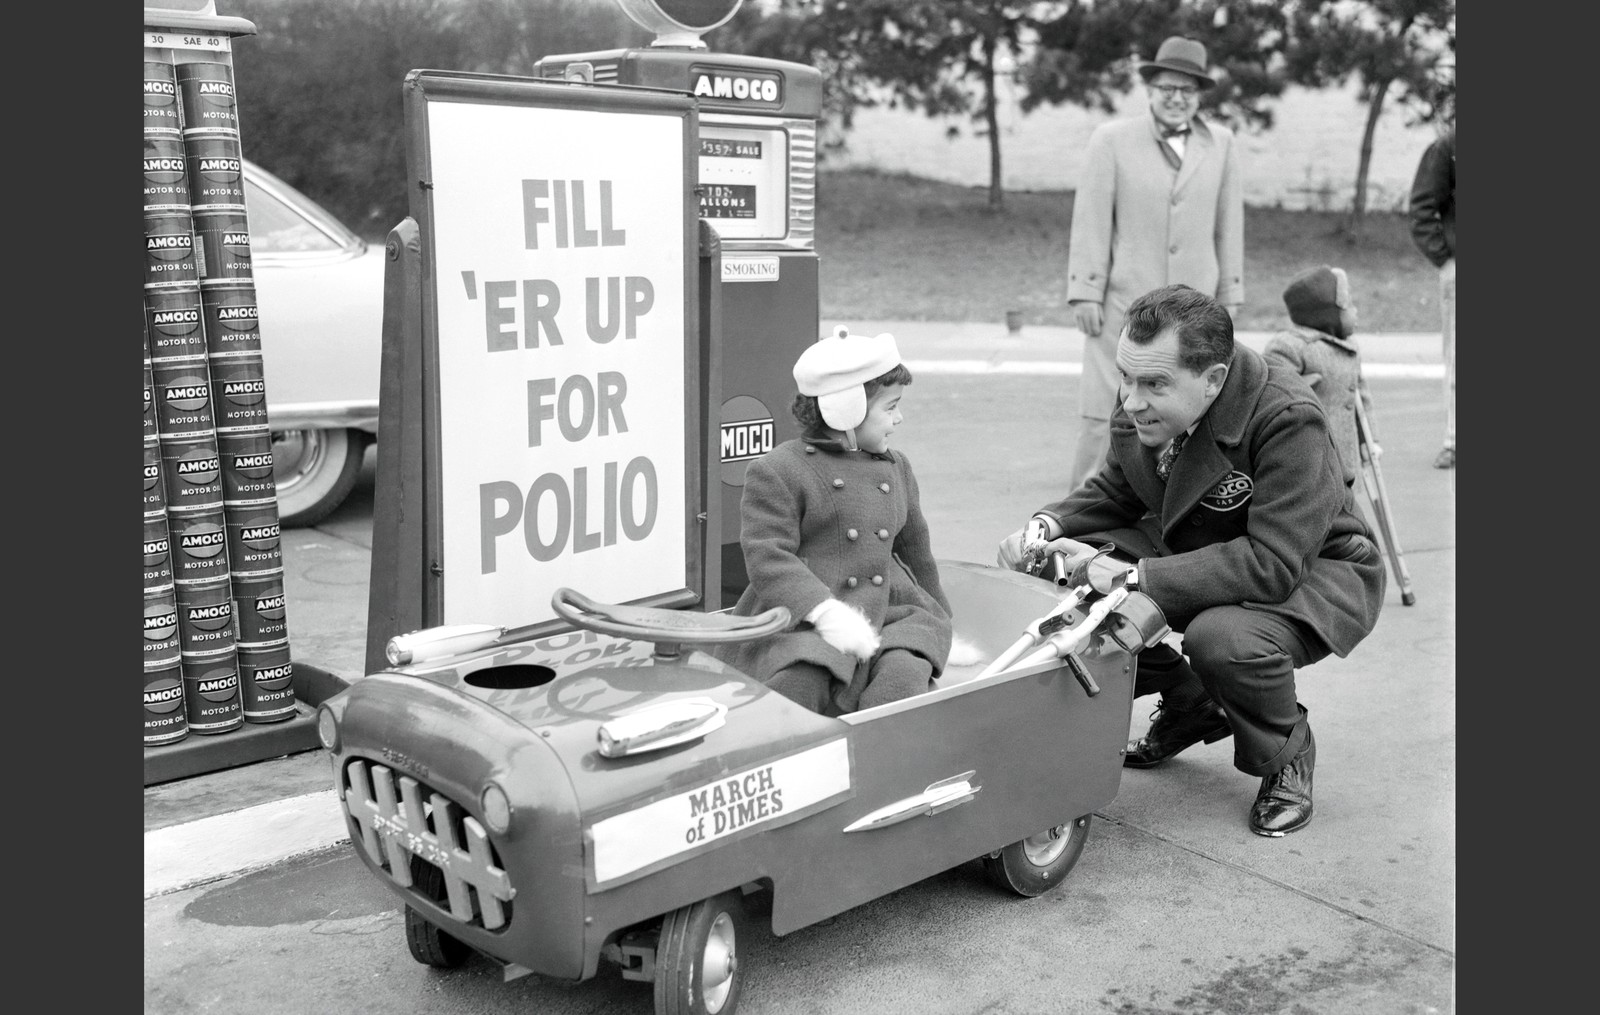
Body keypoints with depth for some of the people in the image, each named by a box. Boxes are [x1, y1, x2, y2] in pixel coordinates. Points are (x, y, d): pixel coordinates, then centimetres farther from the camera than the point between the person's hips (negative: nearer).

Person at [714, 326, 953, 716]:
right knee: (798, 680, -33)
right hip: (801, 620, -5)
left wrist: (936, 611, 40)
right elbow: (768, 558, -13)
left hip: (887, 615, 5)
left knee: (905, 673, -26)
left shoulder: (897, 468, 20)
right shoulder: (777, 471, -3)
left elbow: (914, 548, 32)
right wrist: (825, 610, -26)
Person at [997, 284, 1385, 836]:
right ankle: (1190, 707, 12)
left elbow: (1274, 564, -37)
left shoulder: (1289, 420, -32)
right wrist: (1047, 526, -14)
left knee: (1221, 637, -38)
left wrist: (1136, 577, -39)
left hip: (1315, 571, -7)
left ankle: (1287, 754, -2)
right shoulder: (1141, 406, -13)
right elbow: (1116, 490, 7)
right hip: (1191, 549, 7)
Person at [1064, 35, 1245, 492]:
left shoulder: (1221, 144, 8)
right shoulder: (1111, 140, 0)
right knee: (1107, 414, -4)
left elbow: (1229, 225, 10)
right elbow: (1091, 221, -2)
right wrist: (1086, 294, -7)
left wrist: (1229, 296, 9)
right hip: (1125, 303, -3)